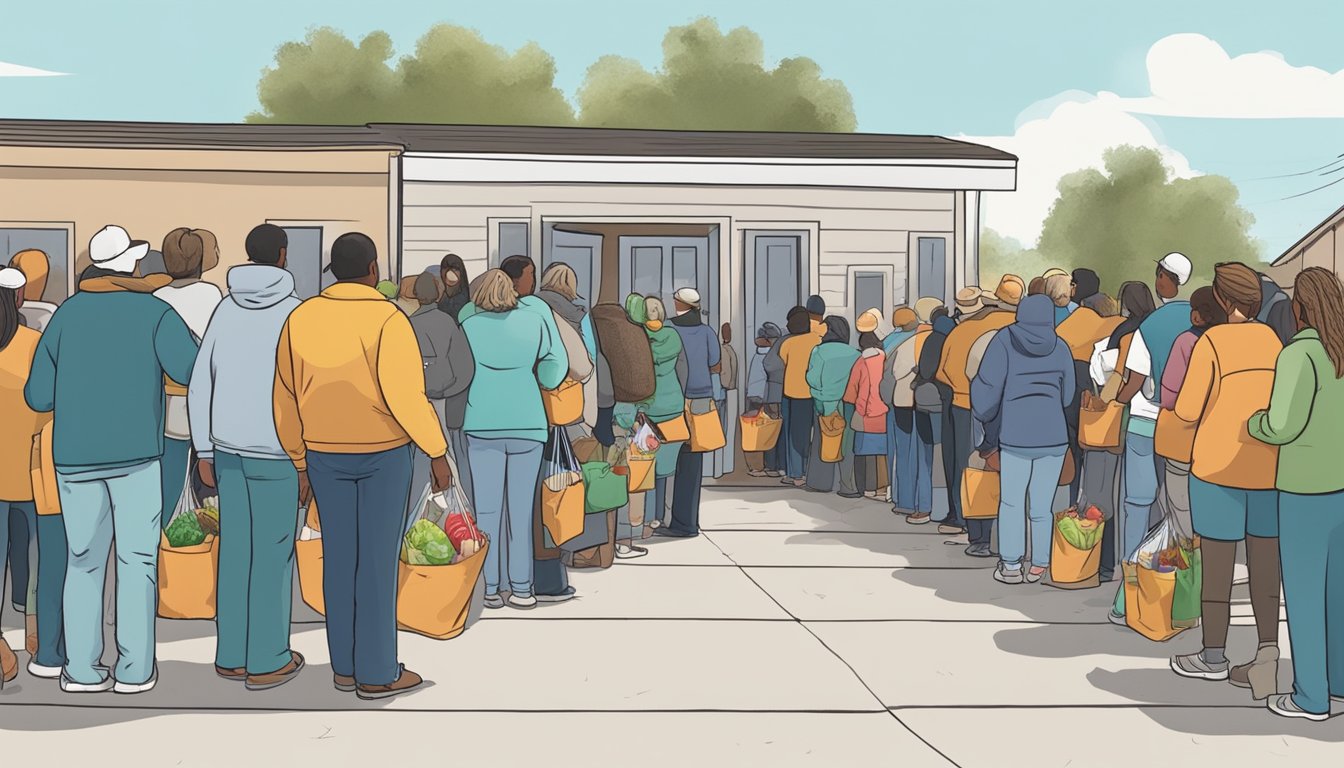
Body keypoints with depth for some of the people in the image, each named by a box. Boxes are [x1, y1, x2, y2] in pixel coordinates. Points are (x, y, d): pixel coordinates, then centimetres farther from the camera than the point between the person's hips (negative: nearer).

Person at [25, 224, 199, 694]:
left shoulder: (67, 314, 7)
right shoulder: (154, 313, -3)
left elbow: (38, 396, 7)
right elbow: (196, 373, -13)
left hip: (74, 456, 3)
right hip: (136, 452, -3)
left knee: (83, 561, 11)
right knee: (137, 560, 4)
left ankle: (81, 669, 11)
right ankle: (134, 670, 5)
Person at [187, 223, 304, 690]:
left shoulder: (226, 309, 6)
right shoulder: (293, 311, -9)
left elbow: (199, 384, 7)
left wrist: (204, 450, 14)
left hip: (227, 446, 5)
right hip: (275, 450, -5)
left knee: (234, 550, 10)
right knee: (272, 554, 2)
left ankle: (231, 656, 17)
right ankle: (266, 662, 7)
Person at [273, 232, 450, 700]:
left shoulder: (301, 318, 0)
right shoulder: (387, 319, -15)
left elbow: (287, 400, 4)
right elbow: (406, 396, -22)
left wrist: (300, 465, 13)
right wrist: (438, 453, -11)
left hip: (325, 453, 5)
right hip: (384, 452, -5)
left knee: (339, 558, 13)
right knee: (378, 561, 3)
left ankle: (344, 667, 22)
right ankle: (376, 674, 10)